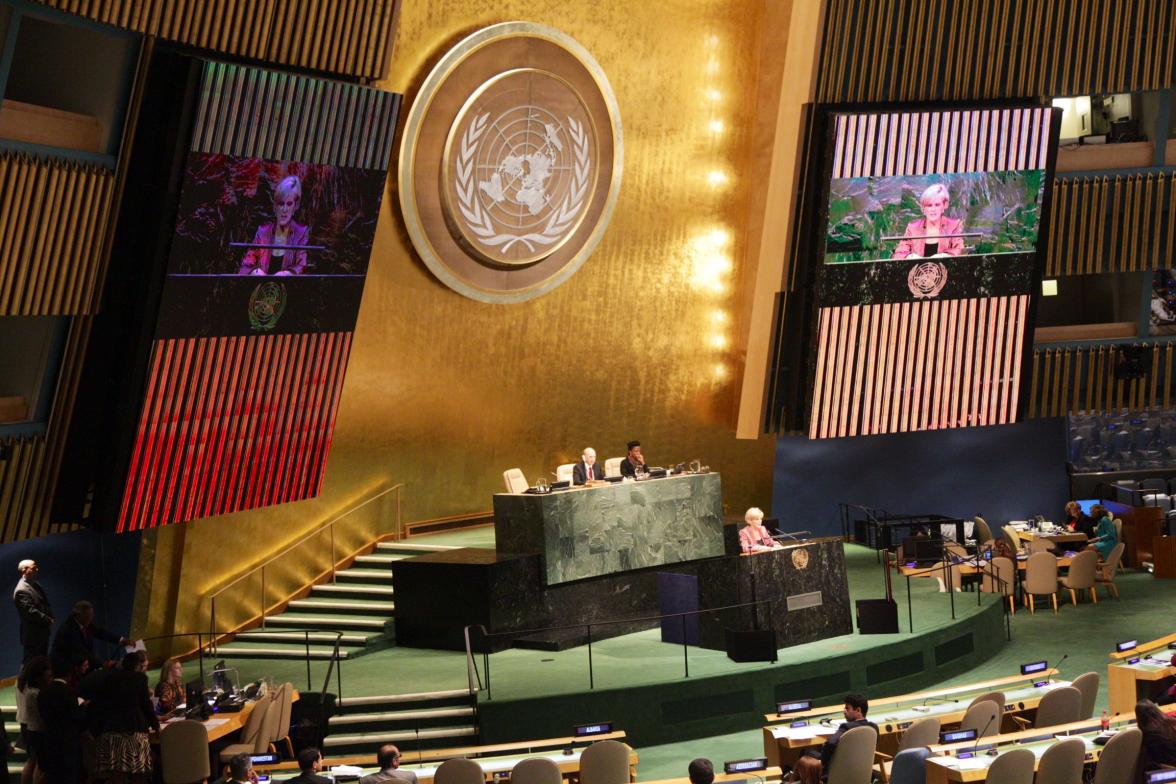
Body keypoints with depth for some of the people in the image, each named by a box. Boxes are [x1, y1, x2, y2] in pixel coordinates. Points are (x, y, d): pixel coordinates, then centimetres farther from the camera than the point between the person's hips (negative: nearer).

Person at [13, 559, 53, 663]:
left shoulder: (35, 584, 12)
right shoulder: (21, 590, -18)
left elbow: (45, 604, 19)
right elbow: (30, 611, -26)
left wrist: (50, 618, 2)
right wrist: (48, 620, -20)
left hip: (42, 633, 9)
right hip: (33, 635, -9)